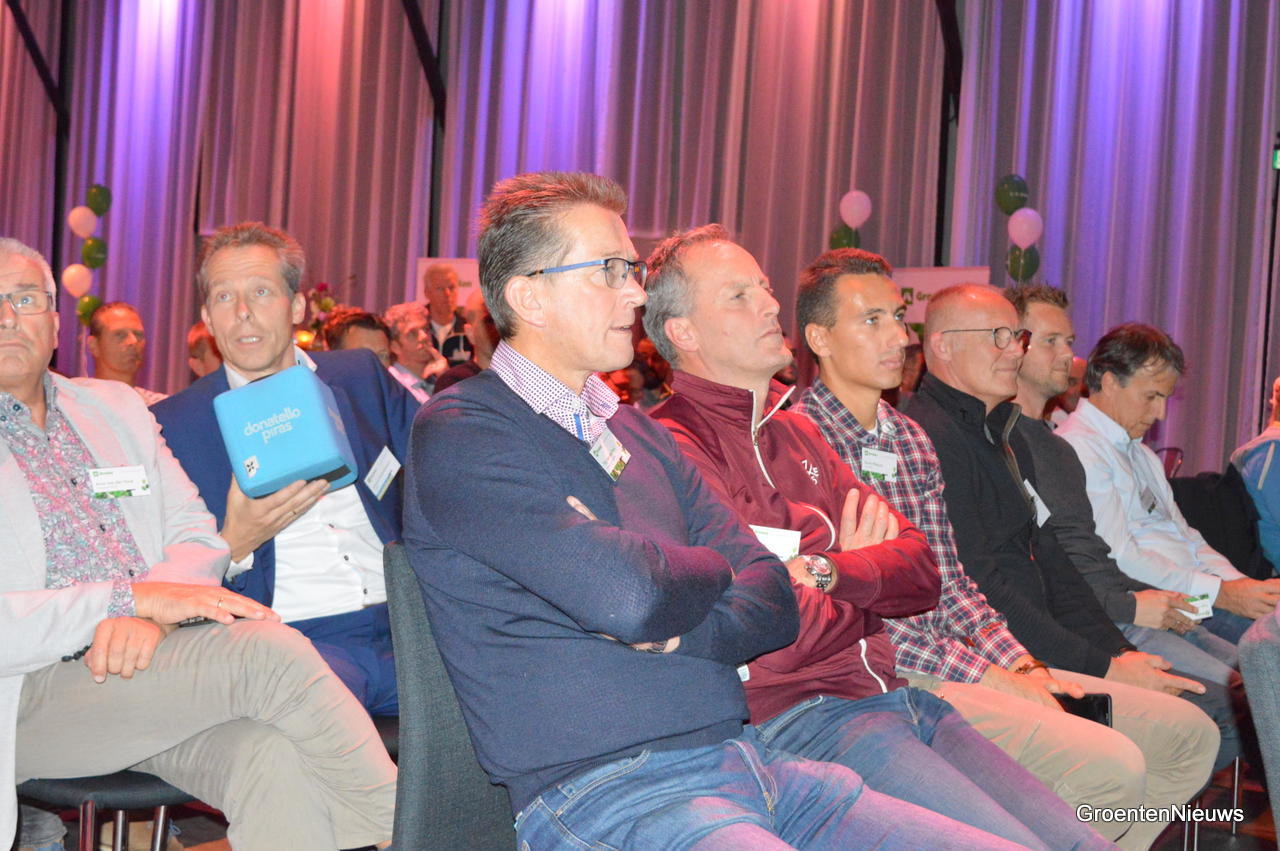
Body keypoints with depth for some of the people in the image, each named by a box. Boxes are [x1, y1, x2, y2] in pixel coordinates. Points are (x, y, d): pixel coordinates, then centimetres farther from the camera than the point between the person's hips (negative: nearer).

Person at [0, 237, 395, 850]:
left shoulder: (116, 407, 20)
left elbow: (197, 537, 14)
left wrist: (150, 614, -9)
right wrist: (133, 598, -18)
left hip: (147, 665, 4)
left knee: (273, 758, -30)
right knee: (268, 649, -27)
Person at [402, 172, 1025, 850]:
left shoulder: (641, 433, 20)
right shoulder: (460, 433, -5)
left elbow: (774, 601, 12)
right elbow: (628, 596, -19)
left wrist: (678, 628, -9)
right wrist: (711, 570, 3)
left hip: (745, 763, 7)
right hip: (601, 791, -7)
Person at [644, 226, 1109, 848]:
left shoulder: (796, 434, 20)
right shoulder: (674, 445, -10)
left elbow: (921, 572, 12)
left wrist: (828, 572, -10)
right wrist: (867, 582, 2)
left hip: (898, 696, 8)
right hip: (796, 716, -8)